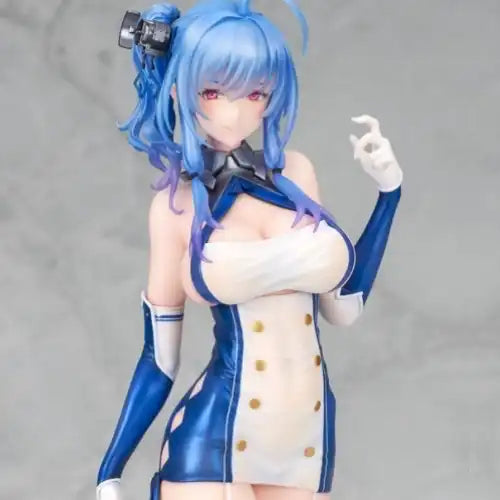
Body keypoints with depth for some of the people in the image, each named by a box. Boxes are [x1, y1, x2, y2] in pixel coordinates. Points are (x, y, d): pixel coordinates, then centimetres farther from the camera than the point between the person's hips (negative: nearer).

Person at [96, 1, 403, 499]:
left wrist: (389, 188, 10)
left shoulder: (295, 173, 5)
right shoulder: (176, 201, -2)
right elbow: (159, 358, 2)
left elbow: (344, 305, 12)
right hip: (211, 442, -4)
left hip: (308, 443, 4)